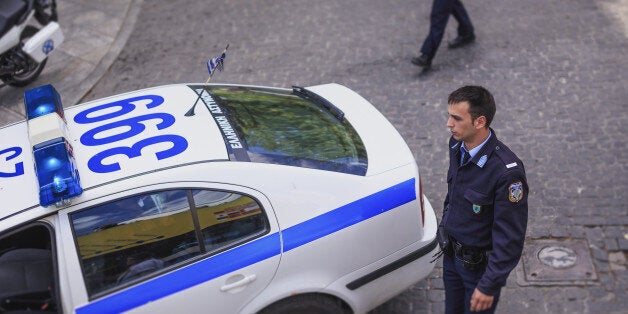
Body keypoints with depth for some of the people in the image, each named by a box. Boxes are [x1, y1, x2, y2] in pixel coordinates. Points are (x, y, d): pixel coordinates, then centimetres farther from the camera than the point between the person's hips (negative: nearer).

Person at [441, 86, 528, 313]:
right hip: (451, 253, 7)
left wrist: (490, 285, -22)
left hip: (480, 265, -7)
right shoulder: (457, 145, -8)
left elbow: (511, 237, -26)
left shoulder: (507, 171, -32)